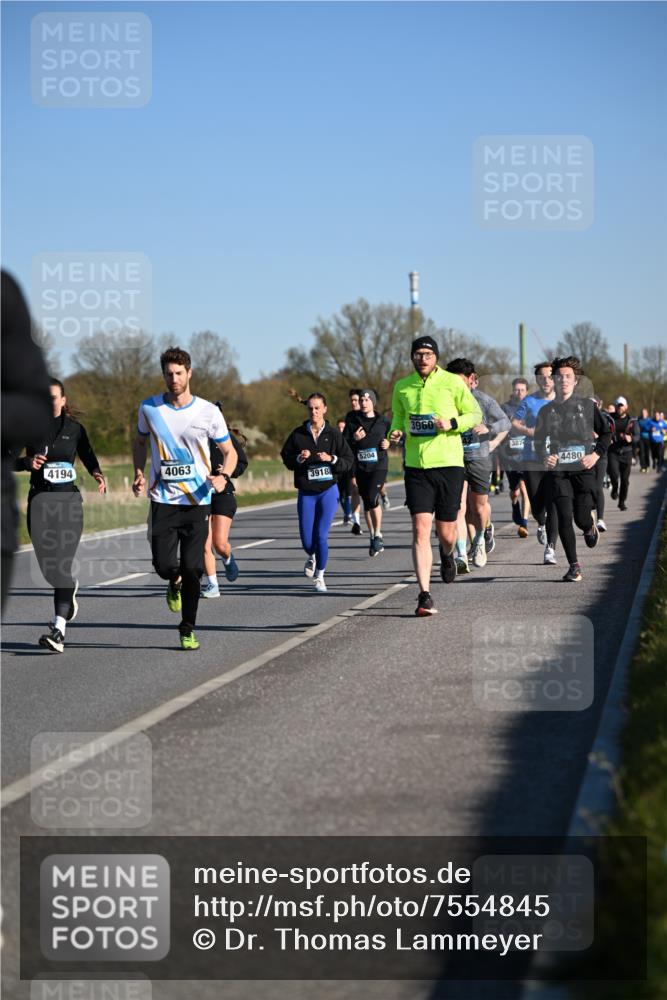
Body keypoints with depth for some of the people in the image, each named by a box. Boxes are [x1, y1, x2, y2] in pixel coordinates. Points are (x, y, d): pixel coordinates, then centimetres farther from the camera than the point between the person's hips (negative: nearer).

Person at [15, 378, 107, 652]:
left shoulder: (75, 429, 7)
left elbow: (88, 457, 16)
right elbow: (11, 461, 8)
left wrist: (98, 475, -5)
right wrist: (28, 462, -13)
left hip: (68, 499, -1)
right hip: (39, 499, 1)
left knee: (61, 565, -13)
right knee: (48, 565, -1)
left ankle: (58, 630, -17)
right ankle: (70, 589, 35)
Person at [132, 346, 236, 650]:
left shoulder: (208, 412, -3)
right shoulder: (149, 408, 2)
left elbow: (229, 451, 6)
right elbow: (140, 441, 20)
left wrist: (223, 476, -14)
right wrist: (139, 472, 3)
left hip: (197, 502, -1)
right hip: (163, 501, 1)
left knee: (192, 568, -6)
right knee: (164, 565, -8)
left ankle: (188, 629, 12)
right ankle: (175, 583, 31)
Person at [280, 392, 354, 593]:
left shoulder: (333, 433, -2)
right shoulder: (298, 434, 1)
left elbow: (348, 461, -1)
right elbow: (286, 457, 6)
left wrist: (331, 459, -18)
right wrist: (299, 458, -13)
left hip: (328, 490, -1)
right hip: (306, 493, 2)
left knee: (321, 536, -9)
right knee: (307, 540, 0)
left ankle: (320, 576, 11)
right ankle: (312, 557, 37)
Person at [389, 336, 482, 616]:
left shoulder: (452, 382, -3)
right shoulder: (402, 387, 6)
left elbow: (475, 414, 5)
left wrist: (452, 423, -13)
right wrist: (395, 433, -2)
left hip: (448, 464, -1)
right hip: (416, 466, 1)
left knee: (446, 532, 7)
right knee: (421, 531, -10)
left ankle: (447, 554, 46)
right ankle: (425, 596, -9)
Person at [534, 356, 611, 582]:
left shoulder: (588, 406, 6)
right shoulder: (547, 410, 8)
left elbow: (606, 433, 13)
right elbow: (538, 440, 14)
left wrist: (596, 454, -2)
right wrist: (544, 457, -6)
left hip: (583, 470, -1)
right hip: (557, 470, 1)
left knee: (582, 519, -5)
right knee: (565, 517, -10)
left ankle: (590, 528, 35)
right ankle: (573, 566, -1)